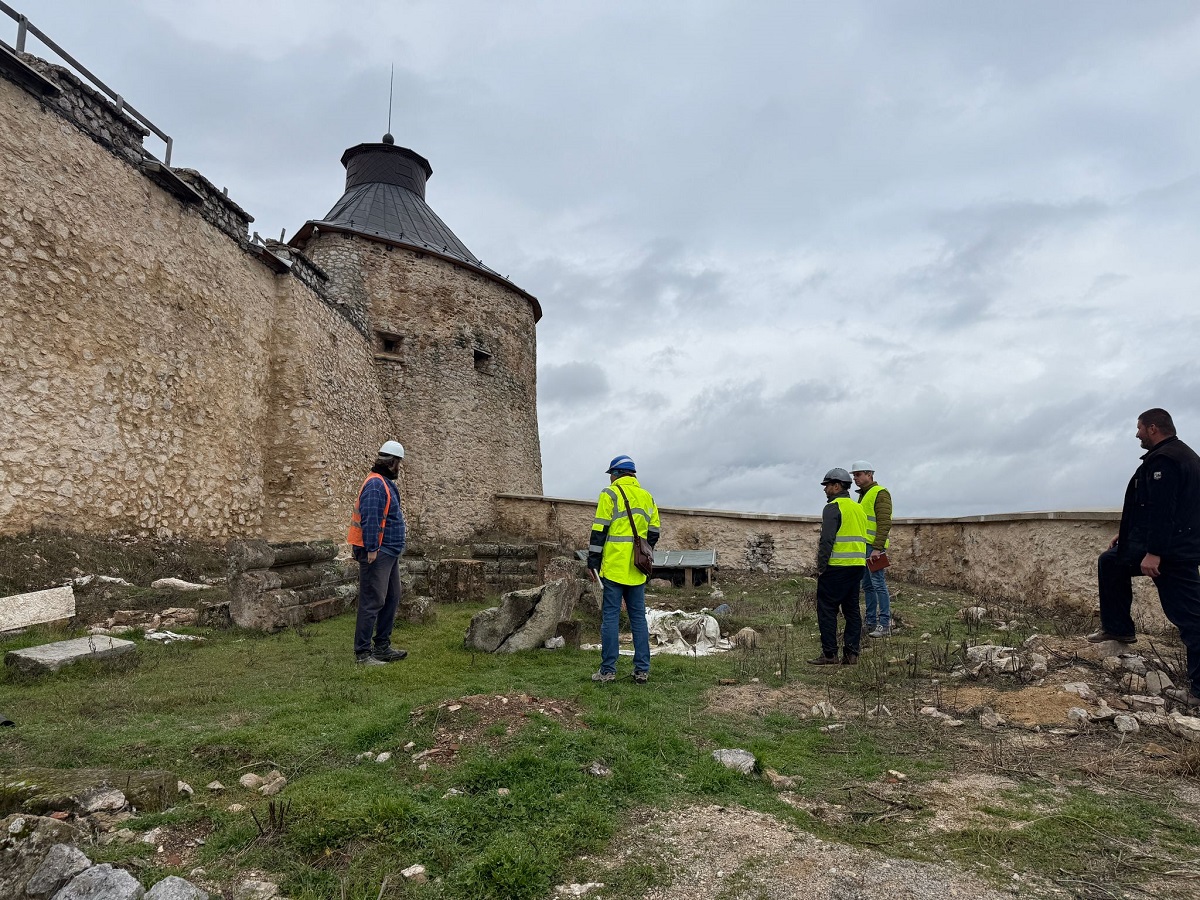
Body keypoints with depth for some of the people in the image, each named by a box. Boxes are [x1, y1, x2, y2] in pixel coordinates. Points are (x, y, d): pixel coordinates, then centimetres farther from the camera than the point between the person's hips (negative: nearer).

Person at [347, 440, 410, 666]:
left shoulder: (386, 484, 17)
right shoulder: (375, 484, -17)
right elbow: (370, 519, -23)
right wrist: (371, 549, -25)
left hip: (389, 553, 11)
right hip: (377, 553, -11)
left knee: (392, 599, 16)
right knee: (372, 602, -7)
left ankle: (383, 647, 25)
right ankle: (362, 653, 0)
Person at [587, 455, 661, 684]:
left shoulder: (610, 493, -3)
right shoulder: (647, 497, 15)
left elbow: (599, 530, -8)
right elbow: (653, 533, 14)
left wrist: (593, 560, -4)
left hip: (614, 566, -5)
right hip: (637, 570, 5)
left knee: (610, 616, -1)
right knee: (638, 617, 9)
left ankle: (608, 671, 0)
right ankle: (642, 670, 9)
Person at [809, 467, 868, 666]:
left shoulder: (833, 508, -10)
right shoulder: (859, 508, 17)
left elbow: (827, 540, -17)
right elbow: (862, 538, 20)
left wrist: (821, 566, -12)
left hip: (836, 567, -8)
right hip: (857, 567, 8)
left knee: (827, 609, -2)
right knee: (852, 609, 11)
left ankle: (829, 654, -1)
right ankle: (851, 654, 11)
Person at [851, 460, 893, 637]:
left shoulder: (880, 493, -8)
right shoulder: (863, 495, 20)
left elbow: (885, 523, -15)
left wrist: (877, 548, -20)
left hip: (874, 546, -9)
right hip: (863, 546, 9)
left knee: (878, 584, -7)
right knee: (867, 586, 11)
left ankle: (885, 624, -2)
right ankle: (871, 623, 16)